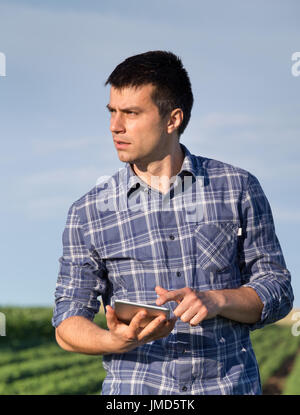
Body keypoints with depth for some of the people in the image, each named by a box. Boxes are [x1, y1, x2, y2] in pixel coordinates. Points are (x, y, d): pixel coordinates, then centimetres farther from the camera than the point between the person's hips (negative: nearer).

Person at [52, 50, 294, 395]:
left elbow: (277, 290, 8)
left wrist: (217, 300, -10)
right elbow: (67, 327, 5)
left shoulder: (238, 188, 7)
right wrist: (116, 341, -16)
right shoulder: (89, 213, 7)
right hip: (134, 391, 1)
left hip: (230, 384, -1)